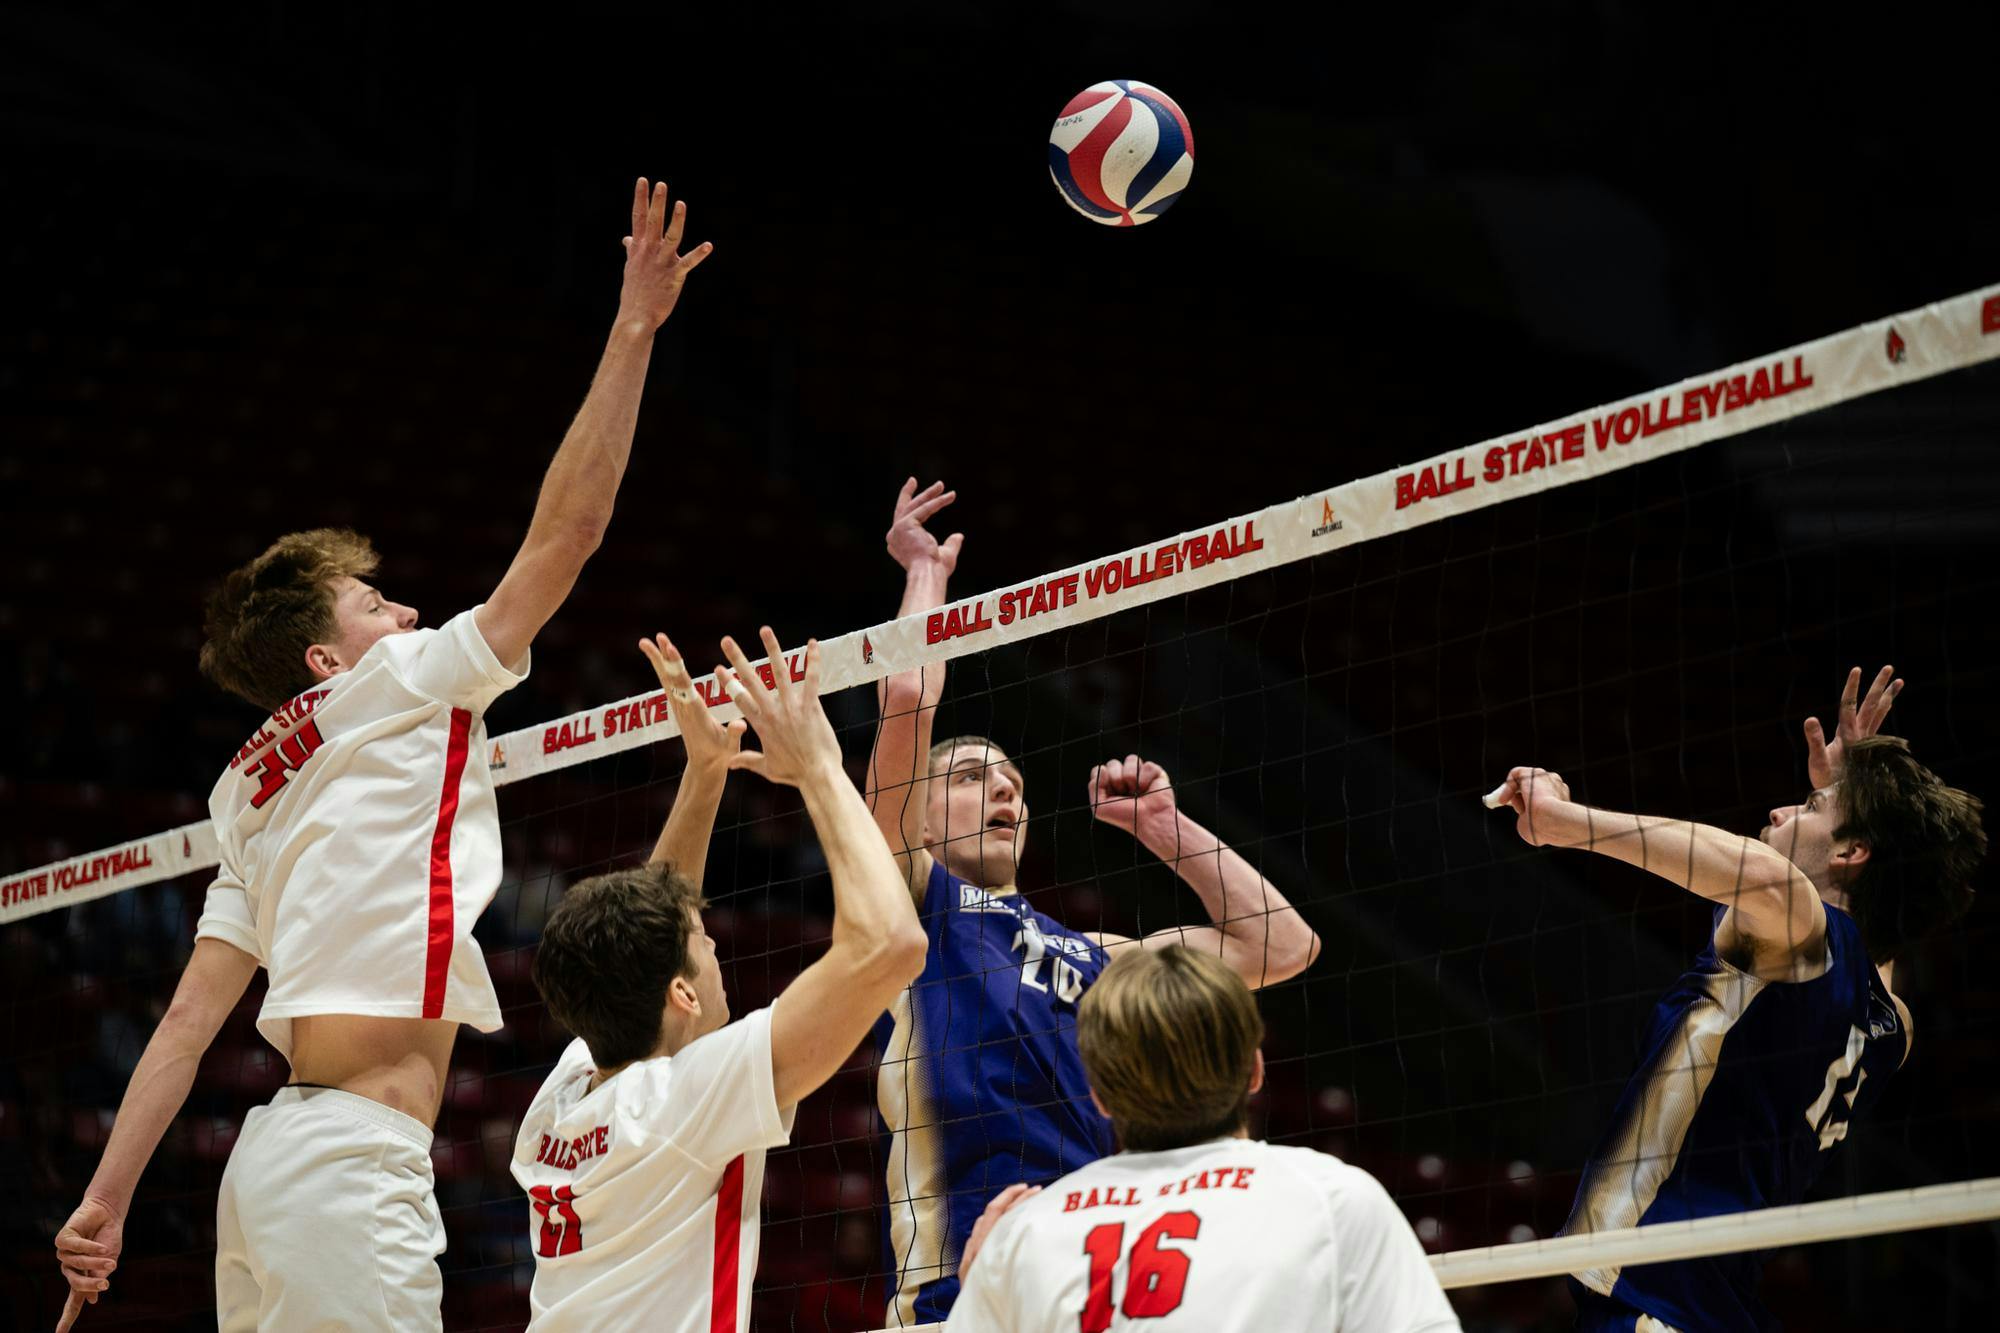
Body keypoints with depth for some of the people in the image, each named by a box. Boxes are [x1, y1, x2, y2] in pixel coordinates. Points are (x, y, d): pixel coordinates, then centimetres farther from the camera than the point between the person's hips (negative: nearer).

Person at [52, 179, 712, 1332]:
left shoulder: (258, 792, 22)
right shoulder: (397, 691, 2)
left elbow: (191, 1018, 16)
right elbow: (565, 534, 0)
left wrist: (107, 1197, 13)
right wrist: (635, 329, 4)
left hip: (274, 1153, 9)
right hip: (354, 1159, -9)